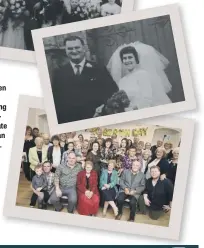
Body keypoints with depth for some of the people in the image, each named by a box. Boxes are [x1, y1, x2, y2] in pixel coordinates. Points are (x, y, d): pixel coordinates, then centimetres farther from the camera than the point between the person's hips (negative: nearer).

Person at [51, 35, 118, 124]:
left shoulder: (98, 70, 4)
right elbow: (54, 99, 6)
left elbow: (113, 91, 4)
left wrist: (105, 105, -12)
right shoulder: (59, 74, 7)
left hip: (98, 120, 0)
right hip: (69, 122, 0)